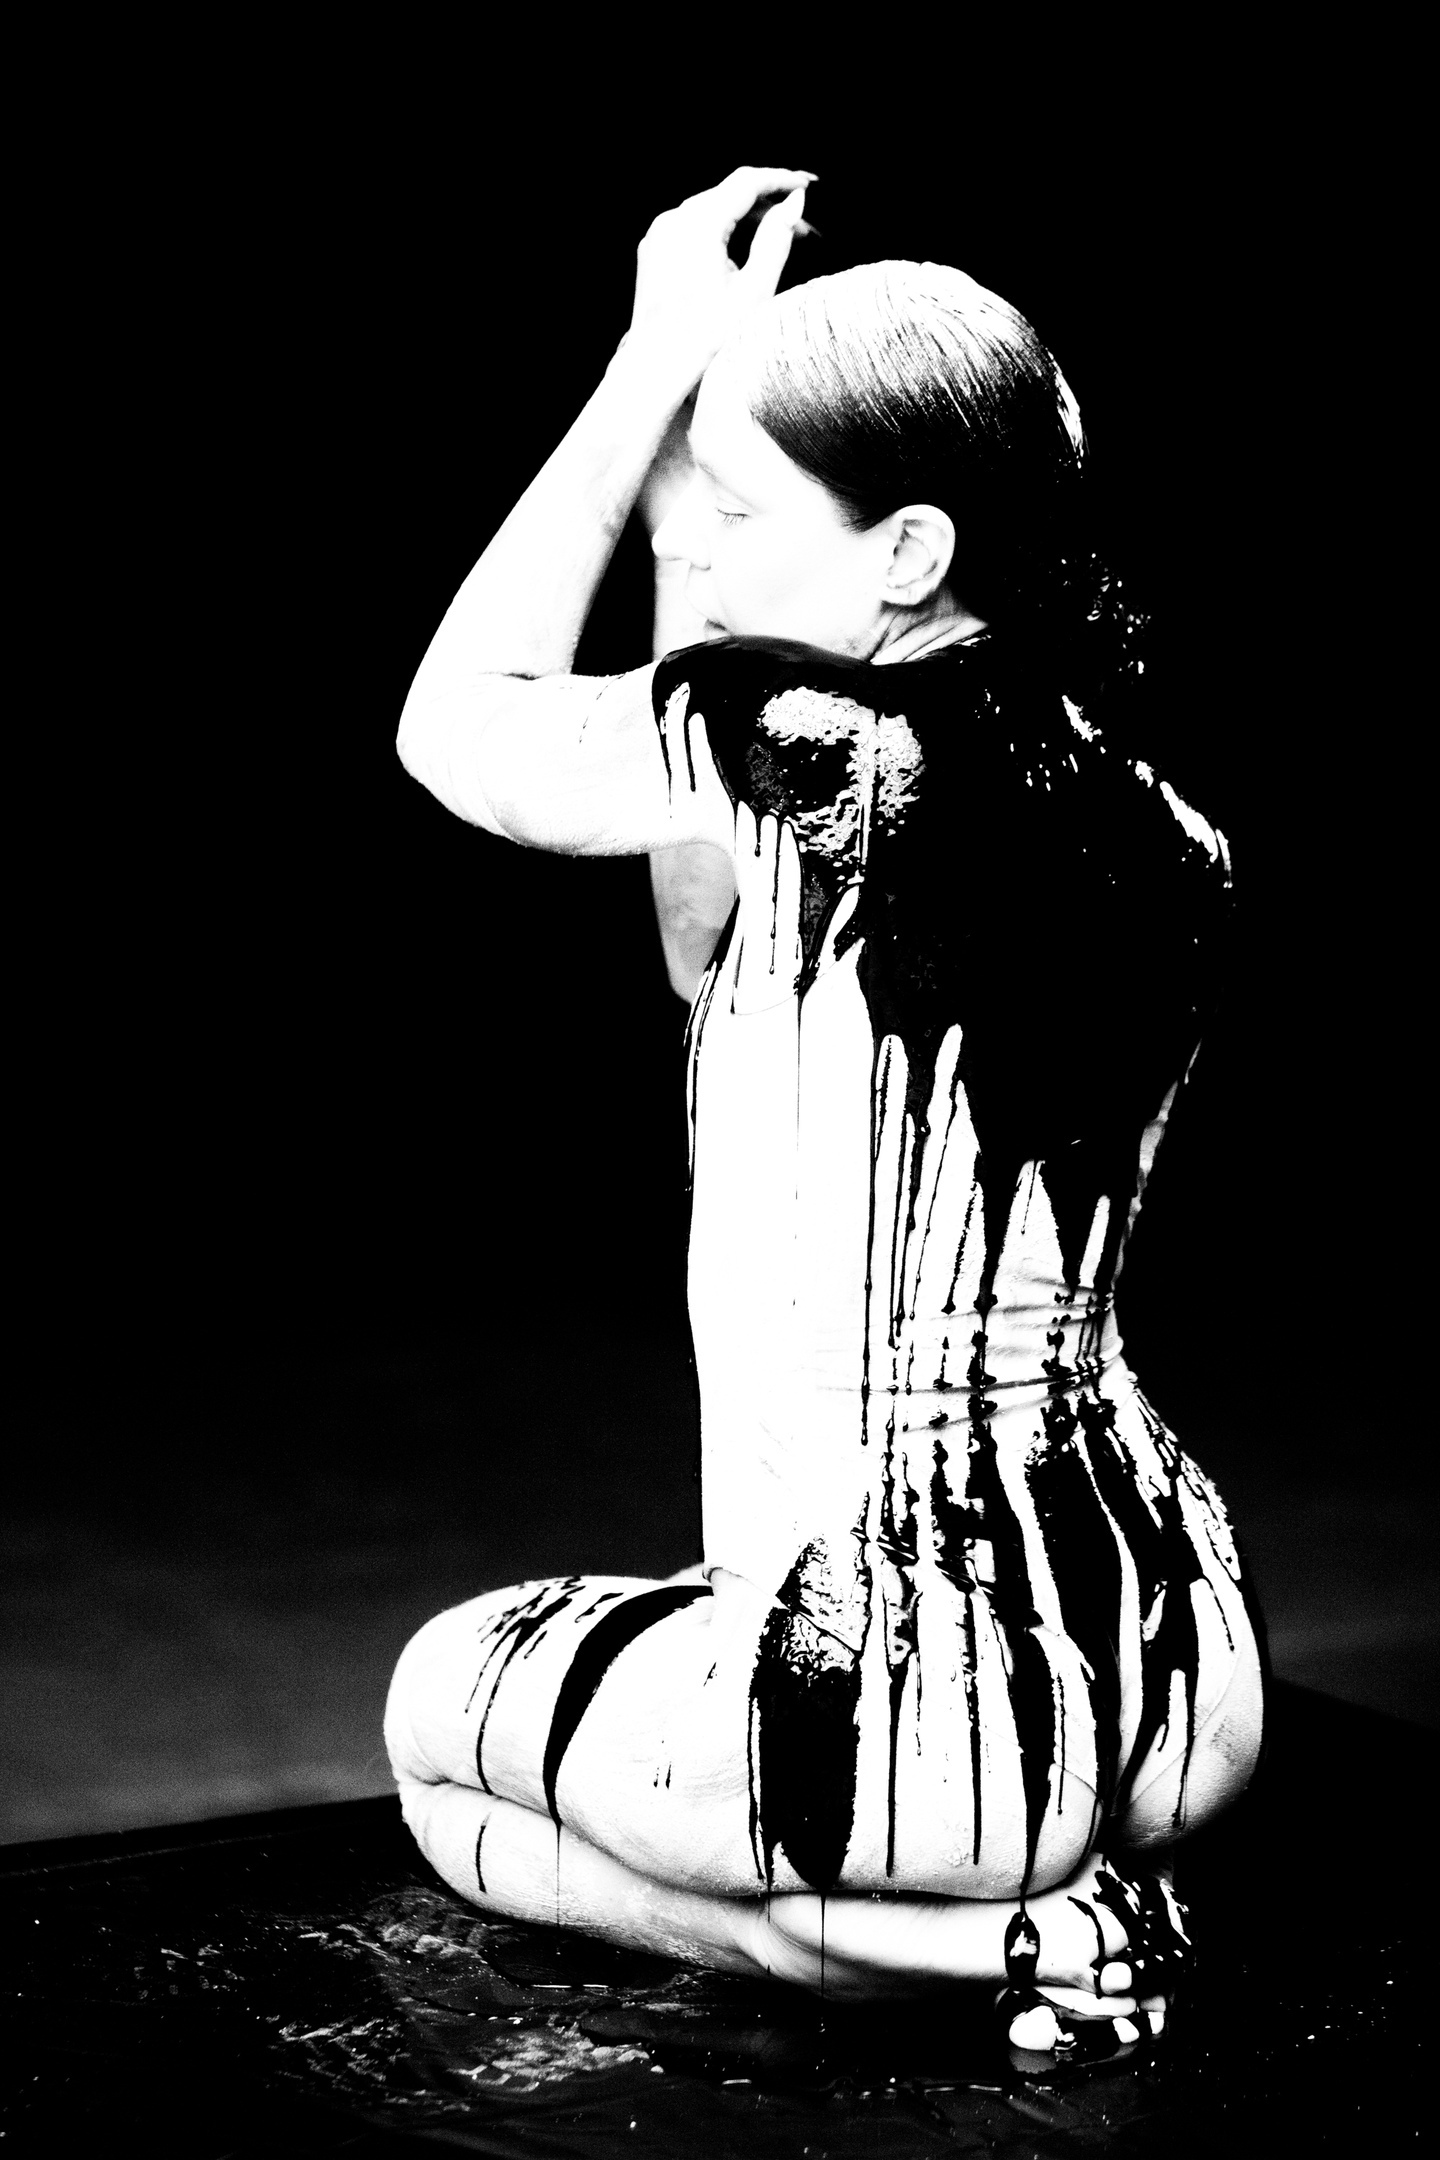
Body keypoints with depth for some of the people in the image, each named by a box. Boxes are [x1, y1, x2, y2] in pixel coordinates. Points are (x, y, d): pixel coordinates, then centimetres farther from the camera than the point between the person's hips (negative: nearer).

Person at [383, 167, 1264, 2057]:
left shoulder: (799, 751, -18)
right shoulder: (1160, 842, 4)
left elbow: (458, 725, 0)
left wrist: (657, 363, 2)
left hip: (905, 1706, -8)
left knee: (441, 1710, 23)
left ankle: (977, 1939, 2)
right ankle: (1072, 1897, 12)